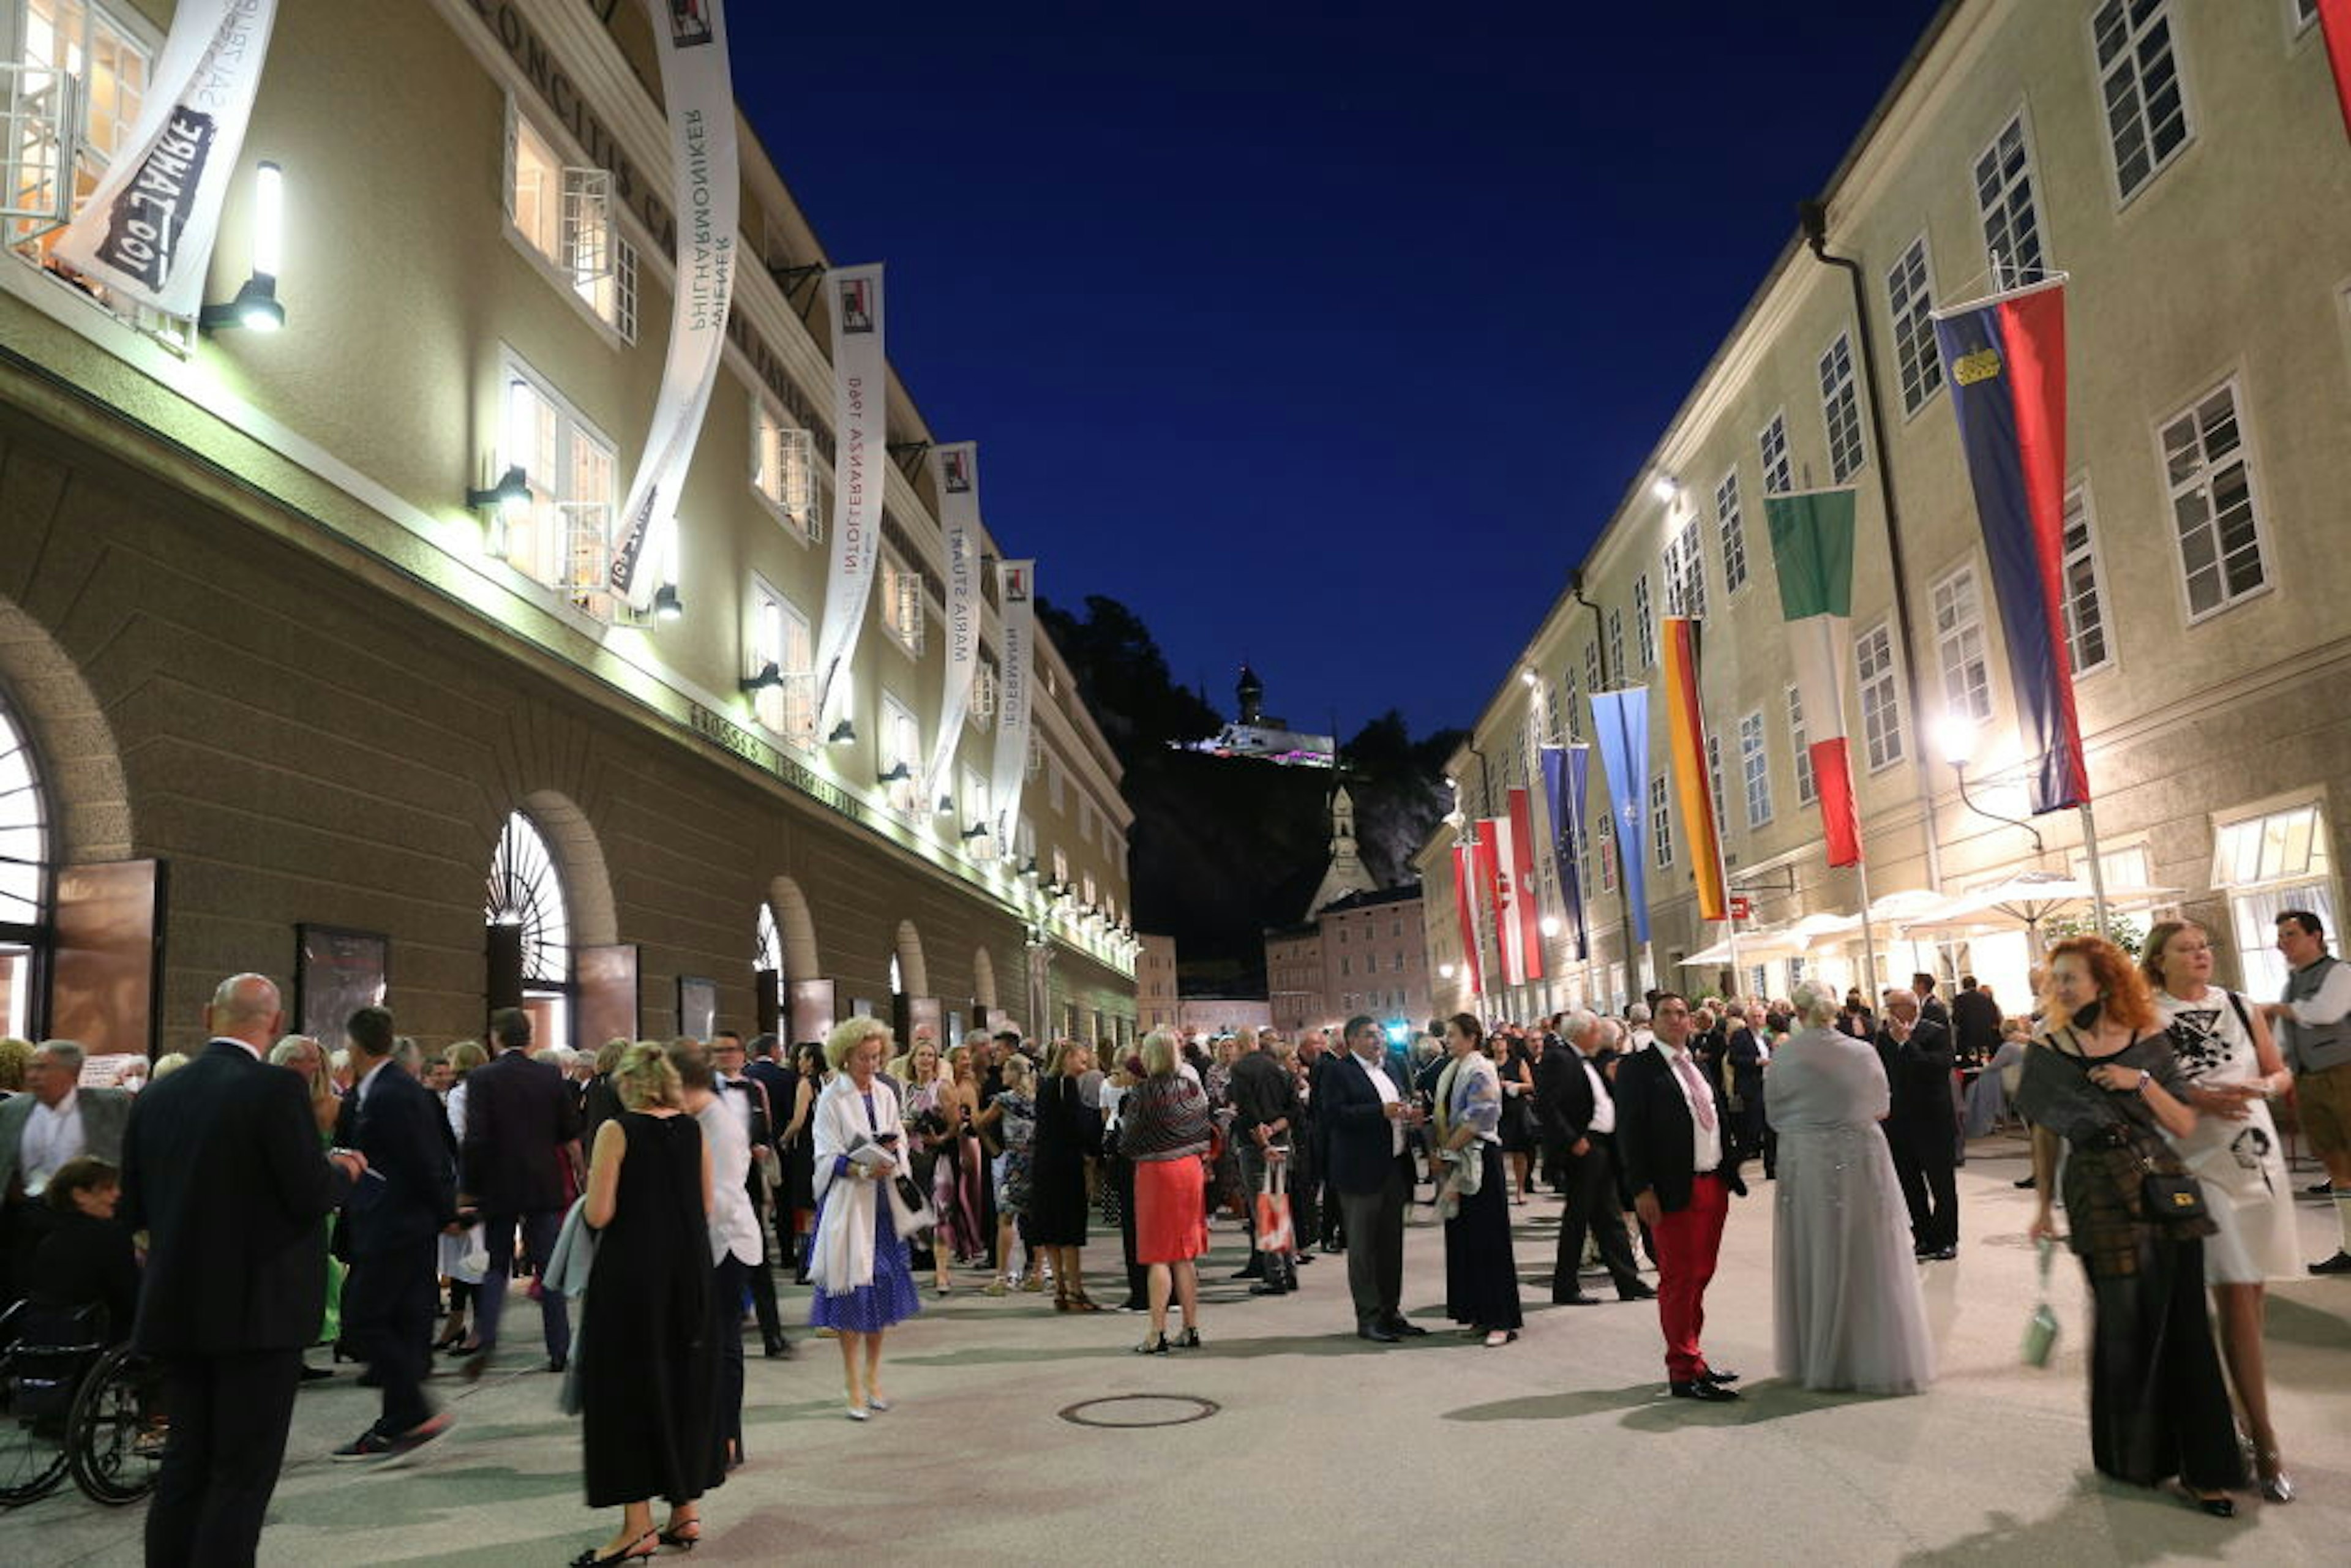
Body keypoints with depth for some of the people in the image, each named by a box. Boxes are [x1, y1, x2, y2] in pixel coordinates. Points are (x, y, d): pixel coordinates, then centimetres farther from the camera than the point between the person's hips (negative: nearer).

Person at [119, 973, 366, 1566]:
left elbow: (134, 1209, 9)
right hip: (258, 1310, -6)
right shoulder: (276, 1088, -16)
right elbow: (311, 1195, -17)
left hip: (176, 1308, 6)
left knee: (185, 1463, 17)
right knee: (243, 1473, 2)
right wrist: (344, 1171, 4)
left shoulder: (153, 1095, 3)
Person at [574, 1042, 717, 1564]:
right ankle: (687, 1508, 22)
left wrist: (595, 1185, 6)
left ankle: (638, 1525, 7)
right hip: (688, 1270, 5)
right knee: (684, 1380, 15)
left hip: (631, 1272, -5)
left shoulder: (618, 1130, -11)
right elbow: (706, 1205, 7)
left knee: (629, 1385, 4)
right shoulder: (693, 1129, 3)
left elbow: (598, 1214, -14)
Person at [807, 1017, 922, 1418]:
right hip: (847, 1203, -5)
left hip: (882, 1202, 5)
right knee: (851, 1291, -3)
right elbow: (827, 1158, -10)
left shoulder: (885, 1094, 10)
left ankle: (872, 1377, 24)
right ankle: (855, 1388, 5)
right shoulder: (833, 1098, -7)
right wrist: (863, 1168, -26)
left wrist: (892, 1154, -8)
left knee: (881, 1286, 10)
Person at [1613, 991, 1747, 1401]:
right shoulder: (1636, 1067, -7)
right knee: (1679, 1279, 0)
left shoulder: (1701, 1064, 15)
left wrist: (1731, 1173, 13)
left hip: (1713, 1186, 7)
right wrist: (1642, 1189, -17)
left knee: (1700, 1276, 14)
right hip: (1674, 1191, -7)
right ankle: (1684, 1372, 8)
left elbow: (1721, 1119, 20)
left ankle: (1690, 1360, 27)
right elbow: (1629, 1131, -12)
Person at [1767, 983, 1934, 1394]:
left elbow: (1774, 1114, 0)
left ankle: (1818, 1362, 20)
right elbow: (1882, 1107, 7)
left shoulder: (1784, 1058, -9)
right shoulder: (1862, 1053, -6)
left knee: (1816, 1263, 11)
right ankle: (1883, 1359, 18)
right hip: (1861, 1160, 1)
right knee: (1870, 1262, 10)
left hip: (1805, 1164, 0)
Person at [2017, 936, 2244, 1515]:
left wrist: (2143, 1082, -15)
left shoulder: (2149, 1044, 1)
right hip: (2100, 1200, -1)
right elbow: (2046, 1133, 8)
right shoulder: (2047, 1054, 1)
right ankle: (2134, 1454, 23)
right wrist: (2043, 1204, 9)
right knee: (2126, 1326, 4)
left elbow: (2185, 1126, -1)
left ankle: (2199, 1465, 15)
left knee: (2182, 1324, 2)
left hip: (2165, 1190, 1)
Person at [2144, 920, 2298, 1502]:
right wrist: (2199, 1100, -21)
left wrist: (2263, 1087, -8)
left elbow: (2281, 1072, 13)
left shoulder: (2239, 1007, 8)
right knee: (2236, 1295, -9)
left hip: (2259, 1155, 5)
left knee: (2252, 1290, 9)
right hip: (2200, 1163, -5)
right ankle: (2264, 1444, -6)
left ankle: (2246, 1404, 24)